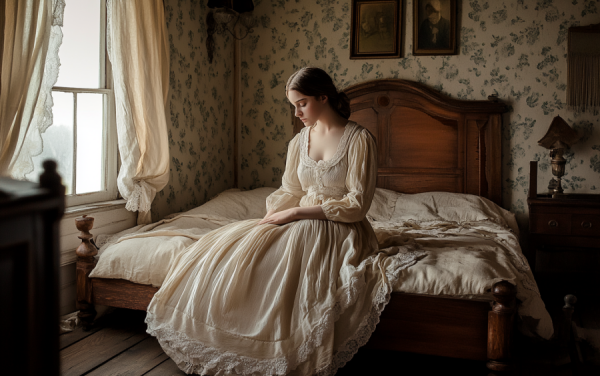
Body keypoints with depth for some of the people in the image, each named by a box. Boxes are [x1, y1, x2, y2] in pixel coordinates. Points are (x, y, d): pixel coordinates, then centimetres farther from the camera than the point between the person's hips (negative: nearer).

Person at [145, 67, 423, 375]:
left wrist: (297, 213, -15)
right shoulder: (299, 142, 12)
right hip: (299, 224, 6)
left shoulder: (358, 139, -7)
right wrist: (270, 218, -4)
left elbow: (356, 205, -12)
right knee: (228, 248, -16)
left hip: (339, 231, -6)